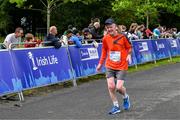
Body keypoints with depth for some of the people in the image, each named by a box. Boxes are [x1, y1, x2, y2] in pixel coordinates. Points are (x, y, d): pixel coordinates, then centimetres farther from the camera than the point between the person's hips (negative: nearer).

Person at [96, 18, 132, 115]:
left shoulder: (122, 37, -9)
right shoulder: (105, 39, 0)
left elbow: (129, 47, 4)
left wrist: (129, 55, -15)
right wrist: (100, 64, 14)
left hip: (121, 67, -3)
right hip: (110, 66, 3)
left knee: (119, 87, -10)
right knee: (111, 86, -6)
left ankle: (126, 97, 25)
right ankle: (116, 107, 11)